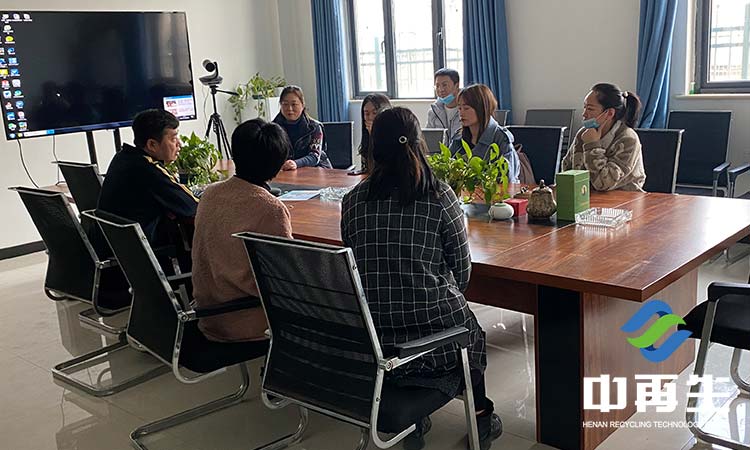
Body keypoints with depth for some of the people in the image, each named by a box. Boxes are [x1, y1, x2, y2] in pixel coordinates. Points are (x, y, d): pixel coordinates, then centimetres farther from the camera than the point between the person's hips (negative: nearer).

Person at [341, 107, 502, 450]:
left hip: (371, 337, 3)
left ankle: (412, 420, 37)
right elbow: (462, 267, -5)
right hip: (432, 333, -3)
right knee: (471, 329, 32)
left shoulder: (353, 200, -3)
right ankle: (480, 417, 45)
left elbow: (353, 265, 6)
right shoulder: (440, 196, -12)